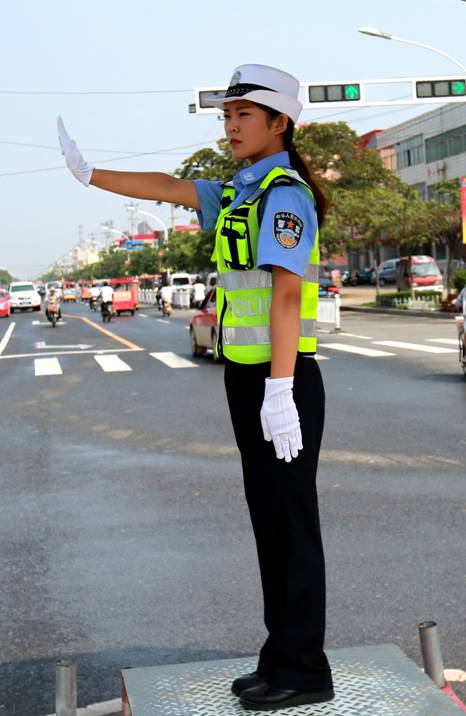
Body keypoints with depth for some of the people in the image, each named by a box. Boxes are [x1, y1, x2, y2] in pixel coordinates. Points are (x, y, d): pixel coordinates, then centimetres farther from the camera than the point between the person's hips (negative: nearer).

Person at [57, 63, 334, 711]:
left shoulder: (285, 193, -13)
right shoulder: (238, 193, 16)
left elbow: (286, 292, -22)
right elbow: (166, 187, 24)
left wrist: (280, 391, -28)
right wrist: (89, 174, 28)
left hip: (282, 379, -9)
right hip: (246, 375, 10)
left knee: (292, 523, -2)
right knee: (269, 519, 14)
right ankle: (284, 658, 25)